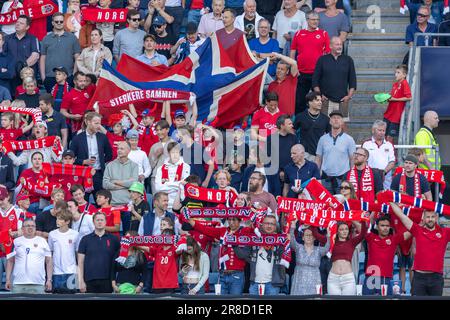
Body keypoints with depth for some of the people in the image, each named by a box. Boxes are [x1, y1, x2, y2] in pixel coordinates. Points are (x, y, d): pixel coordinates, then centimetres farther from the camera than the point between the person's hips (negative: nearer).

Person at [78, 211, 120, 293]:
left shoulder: (113, 239, 7)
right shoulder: (86, 240, 7)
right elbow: (80, 262, 5)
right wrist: (81, 281, -3)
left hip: (107, 281, 0)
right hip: (90, 281, 0)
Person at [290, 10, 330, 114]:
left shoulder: (323, 34, 4)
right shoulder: (299, 34, 7)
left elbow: (328, 53, 3)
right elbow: (292, 52, 11)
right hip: (301, 73, 1)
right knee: (299, 100, 5)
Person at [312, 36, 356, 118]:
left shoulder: (348, 60, 10)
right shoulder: (322, 60, 7)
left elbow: (353, 80, 12)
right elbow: (315, 80, 8)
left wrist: (349, 96, 2)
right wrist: (319, 95, -2)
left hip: (342, 101, 1)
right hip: (326, 100, -1)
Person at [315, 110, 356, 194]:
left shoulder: (349, 139, 4)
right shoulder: (323, 139, 10)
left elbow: (352, 160, 3)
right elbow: (318, 159, 12)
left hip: (342, 178, -2)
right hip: (326, 178, 2)